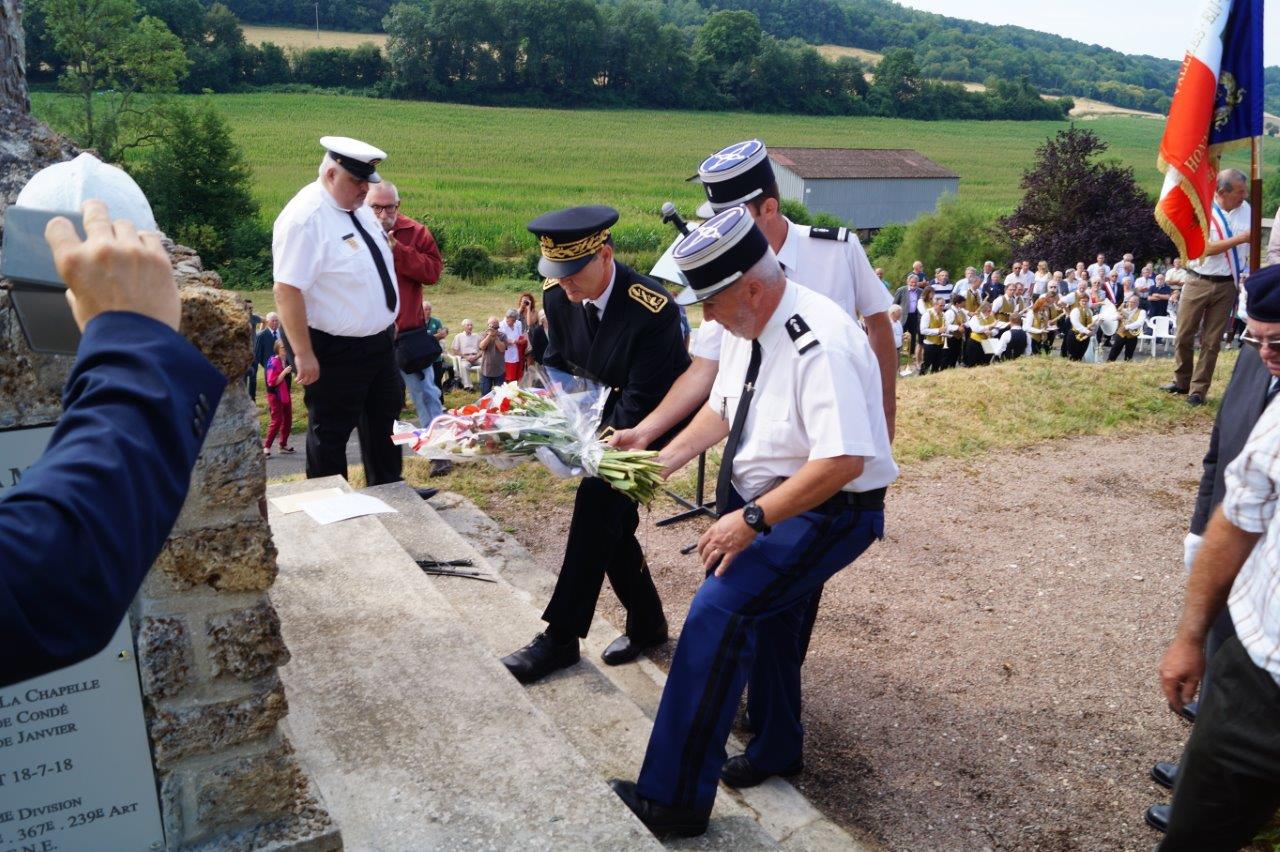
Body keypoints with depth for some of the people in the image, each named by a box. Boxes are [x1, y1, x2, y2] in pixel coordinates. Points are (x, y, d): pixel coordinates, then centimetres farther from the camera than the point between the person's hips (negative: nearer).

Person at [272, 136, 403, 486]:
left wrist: (389, 319, 19)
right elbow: (287, 290, -26)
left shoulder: (358, 207, 5)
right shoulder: (305, 218, -23)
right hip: (334, 351, -9)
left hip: (379, 341, 9)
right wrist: (303, 354, -26)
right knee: (331, 432, 5)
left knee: (385, 418, 19)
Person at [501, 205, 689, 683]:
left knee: (597, 503, -22)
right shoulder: (558, 296, -9)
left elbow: (641, 402, -27)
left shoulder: (653, 311, -29)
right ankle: (647, 623, 26)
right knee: (612, 521, 4)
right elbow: (557, 365, 5)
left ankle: (561, 637, -12)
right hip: (598, 415, 7)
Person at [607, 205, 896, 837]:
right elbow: (722, 408, 13)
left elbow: (844, 460, -33)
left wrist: (752, 519, -30)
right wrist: (667, 460, 0)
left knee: (716, 612, -20)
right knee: (764, 612, 22)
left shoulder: (820, 344, -29)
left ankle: (674, 798, -8)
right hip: (762, 500, 10)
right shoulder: (744, 326, -1)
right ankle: (776, 750, 48)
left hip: (827, 511, -10)